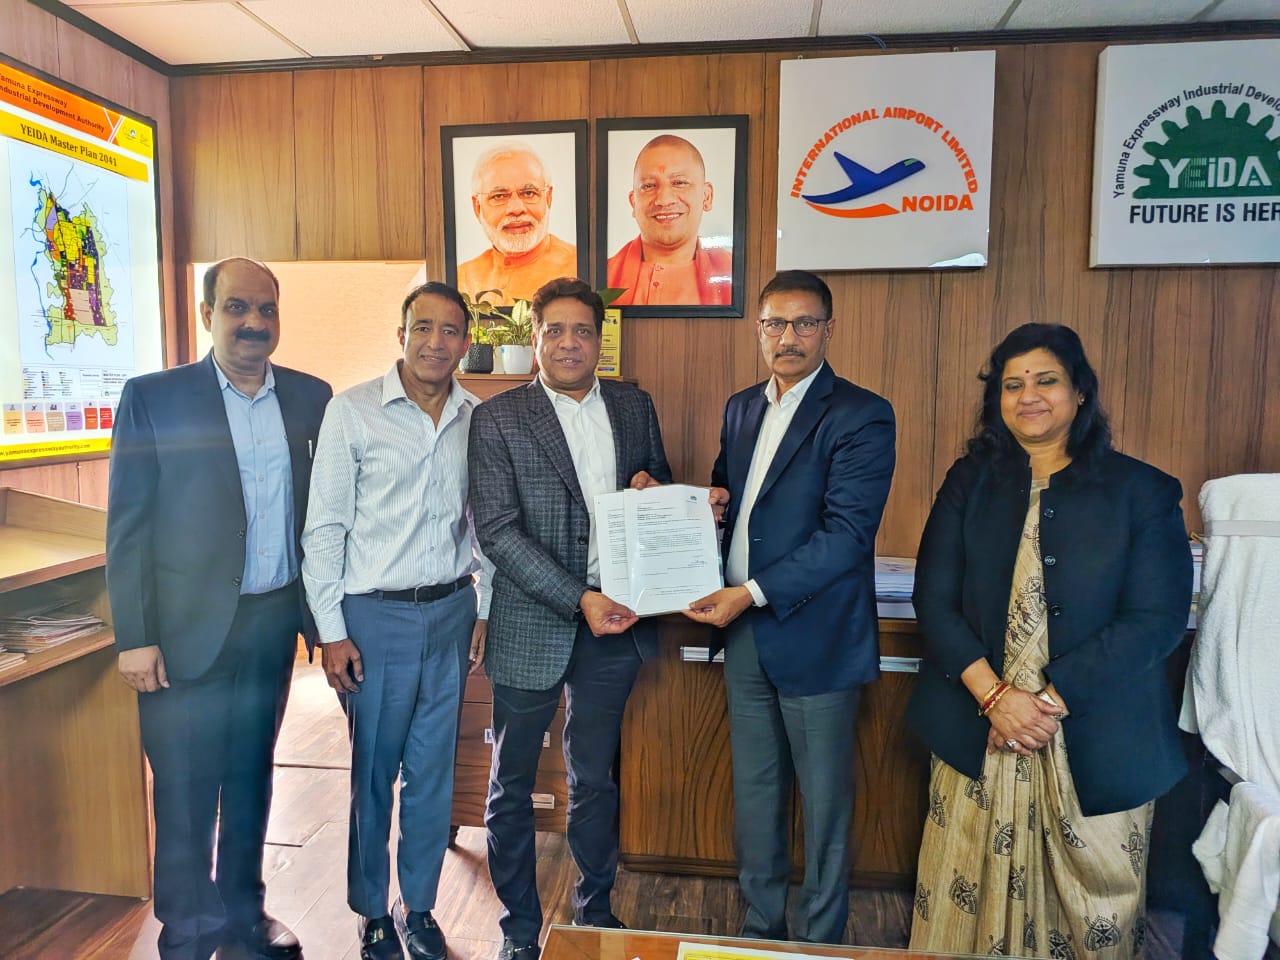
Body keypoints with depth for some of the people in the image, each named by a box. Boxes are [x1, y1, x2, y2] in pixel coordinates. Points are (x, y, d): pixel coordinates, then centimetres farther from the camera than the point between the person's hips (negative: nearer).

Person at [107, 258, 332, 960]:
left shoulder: (311, 397, 3)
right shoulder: (152, 398, -6)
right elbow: (127, 527, -6)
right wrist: (135, 637, -10)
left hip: (275, 620, 4)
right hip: (189, 629, -3)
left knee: (252, 773, 19)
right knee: (185, 789, 8)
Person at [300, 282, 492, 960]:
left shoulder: (478, 420, 3)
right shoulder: (352, 411, -7)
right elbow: (324, 528, -6)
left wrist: (487, 609, 9)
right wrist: (330, 631, -7)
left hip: (450, 611, 3)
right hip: (375, 616, -3)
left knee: (433, 770, 13)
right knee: (373, 770, 10)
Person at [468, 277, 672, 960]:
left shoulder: (635, 406, 5)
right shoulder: (496, 419, -8)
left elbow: (662, 490, 16)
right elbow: (497, 532, -14)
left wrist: (652, 489, -9)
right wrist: (580, 600, -21)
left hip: (615, 622, 3)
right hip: (531, 627, -3)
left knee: (595, 778, 20)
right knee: (513, 783, 14)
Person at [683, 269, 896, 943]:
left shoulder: (861, 417, -12)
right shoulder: (740, 408, 11)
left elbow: (847, 533, -19)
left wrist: (753, 593, -23)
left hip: (814, 635, -6)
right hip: (744, 633, 7)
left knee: (823, 804, 10)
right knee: (754, 792, 19)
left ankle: (820, 942, 31)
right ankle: (760, 927, 38)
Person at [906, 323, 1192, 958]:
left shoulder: (1142, 492, 0)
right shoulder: (970, 482, 5)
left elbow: (1157, 620, -7)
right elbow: (934, 600, -1)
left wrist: (1050, 698, -15)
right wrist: (994, 695, -14)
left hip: (1094, 738, -1)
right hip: (977, 734, 1)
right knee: (972, 898, 9)